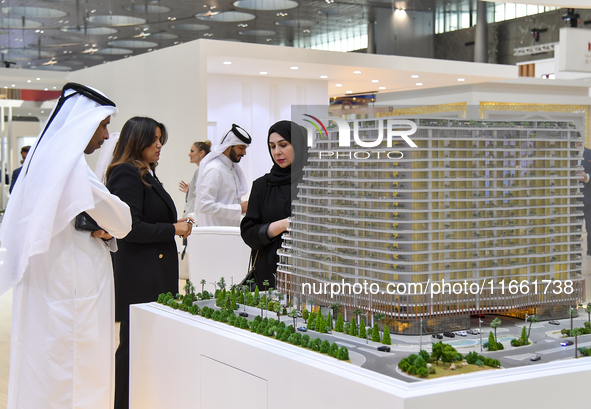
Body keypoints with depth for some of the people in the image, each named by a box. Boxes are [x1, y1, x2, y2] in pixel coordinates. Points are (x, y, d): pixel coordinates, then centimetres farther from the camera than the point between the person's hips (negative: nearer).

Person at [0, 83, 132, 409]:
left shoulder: (45, 158, 13)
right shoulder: (69, 164, -18)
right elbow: (122, 221, -13)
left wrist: (101, 232, 2)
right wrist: (110, 230, 10)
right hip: (72, 284, -10)